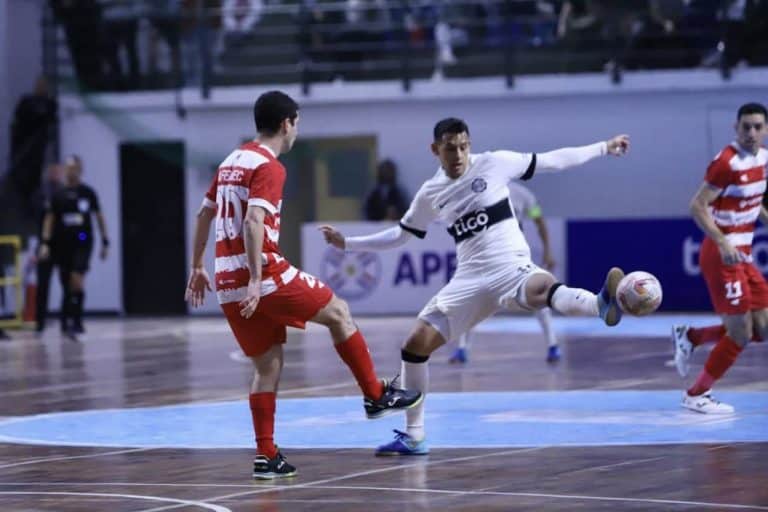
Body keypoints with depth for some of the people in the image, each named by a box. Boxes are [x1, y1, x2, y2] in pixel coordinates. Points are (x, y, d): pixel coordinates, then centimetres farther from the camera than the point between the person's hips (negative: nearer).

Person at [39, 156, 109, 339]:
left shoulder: (88, 193, 2)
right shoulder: (59, 195, 4)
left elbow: (99, 216, 10)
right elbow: (49, 219, 5)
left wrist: (105, 242, 9)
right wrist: (45, 243, -5)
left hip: (82, 243, -2)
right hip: (62, 244, 2)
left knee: (77, 280, -17)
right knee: (67, 285, 8)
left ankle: (75, 321, -16)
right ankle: (66, 322, 19)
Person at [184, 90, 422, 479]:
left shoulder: (232, 161, 16)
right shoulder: (269, 167, -10)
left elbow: (204, 215, 22)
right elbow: (253, 222, -23)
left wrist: (197, 267, 28)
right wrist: (256, 280, -27)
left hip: (229, 284, 8)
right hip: (264, 274, -8)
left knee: (267, 366, 13)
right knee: (338, 312, 10)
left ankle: (266, 456, 7)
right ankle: (376, 396, 17)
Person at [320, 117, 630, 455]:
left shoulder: (494, 163, -2)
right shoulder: (431, 193, 9)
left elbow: (551, 160, 6)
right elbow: (400, 235, 22)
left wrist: (604, 148, 8)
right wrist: (347, 243, 16)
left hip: (512, 268, -5)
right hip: (470, 280, 5)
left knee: (543, 289, -41)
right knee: (416, 345, 1)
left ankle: (603, 305, -73)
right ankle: (413, 437, 14)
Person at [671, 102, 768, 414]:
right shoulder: (727, 162, -17)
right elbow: (698, 207, -20)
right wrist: (723, 242, -30)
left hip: (742, 256, 8)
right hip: (722, 255, -8)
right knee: (740, 332, -6)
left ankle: (689, 337, 22)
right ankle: (697, 395, 8)